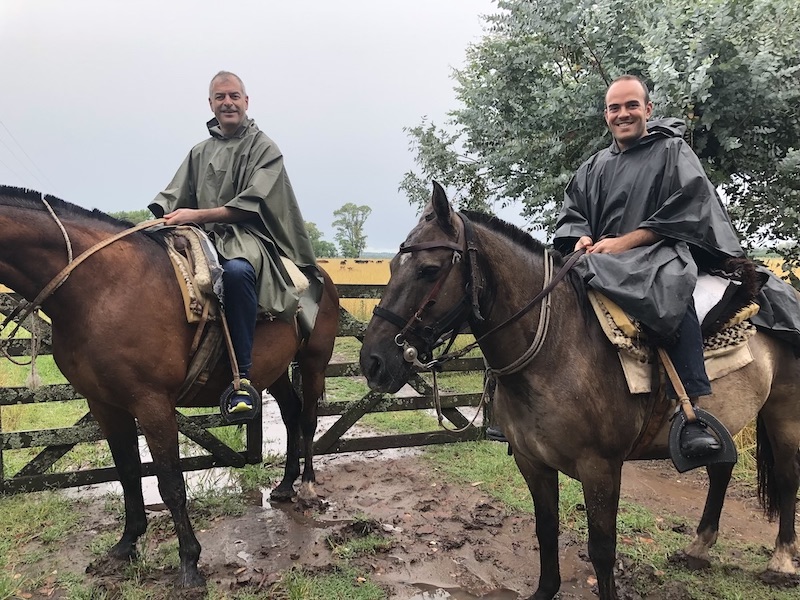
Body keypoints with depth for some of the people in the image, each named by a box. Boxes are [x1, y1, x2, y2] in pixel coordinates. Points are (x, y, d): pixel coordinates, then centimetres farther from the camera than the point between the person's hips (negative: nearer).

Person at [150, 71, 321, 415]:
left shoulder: (264, 148, 4)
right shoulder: (199, 153, 21)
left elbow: (251, 204, -10)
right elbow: (173, 198, 16)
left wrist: (197, 215, -19)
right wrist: (158, 217, -7)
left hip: (248, 236, -6)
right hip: (206, 239, 6)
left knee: (237, 270, -40)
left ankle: (242, 377, -36)